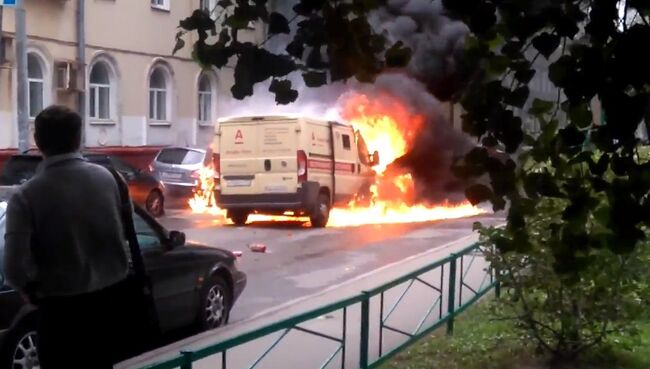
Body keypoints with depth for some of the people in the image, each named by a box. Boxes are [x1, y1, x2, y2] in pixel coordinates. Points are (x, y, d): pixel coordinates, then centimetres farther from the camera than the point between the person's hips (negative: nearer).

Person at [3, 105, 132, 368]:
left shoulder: (26, 196, -16)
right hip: (110, 295, 4)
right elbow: (119, 231, 2)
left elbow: (15, 265, -20)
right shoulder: (105, 177, -3)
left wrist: (31, 290, -1)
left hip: (63, 305, -4)